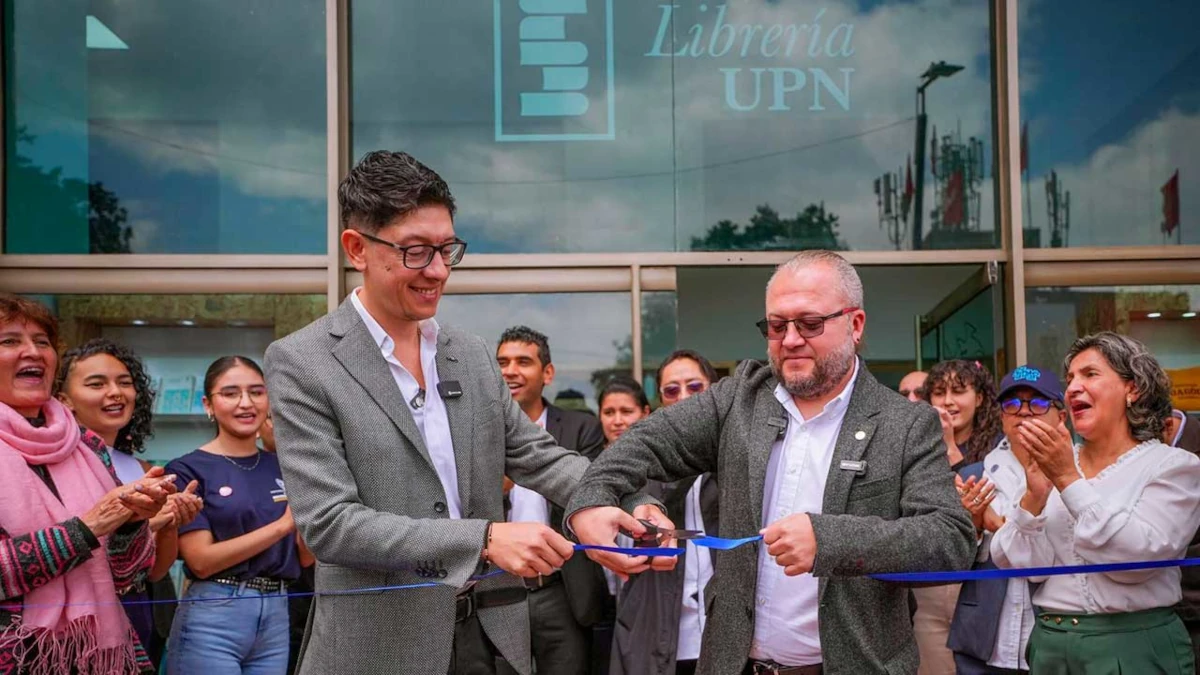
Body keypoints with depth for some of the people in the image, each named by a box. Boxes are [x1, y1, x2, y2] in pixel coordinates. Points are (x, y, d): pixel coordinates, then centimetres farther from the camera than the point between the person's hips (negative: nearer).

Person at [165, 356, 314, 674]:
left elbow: (306, 557, 8)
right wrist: (282, 524, -19)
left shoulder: (282, 468, 9)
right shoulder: (188, 470, -5)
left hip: (277, 616, 5)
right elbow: (201, 560, -13)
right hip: (212, 618, -5)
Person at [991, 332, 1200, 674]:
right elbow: (1019, 563, -3)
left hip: (1135, 647, -3)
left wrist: (1069, 480, -20)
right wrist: (1034, 497, -18)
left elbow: (1138, 557, -19)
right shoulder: (1052, 462, 5)